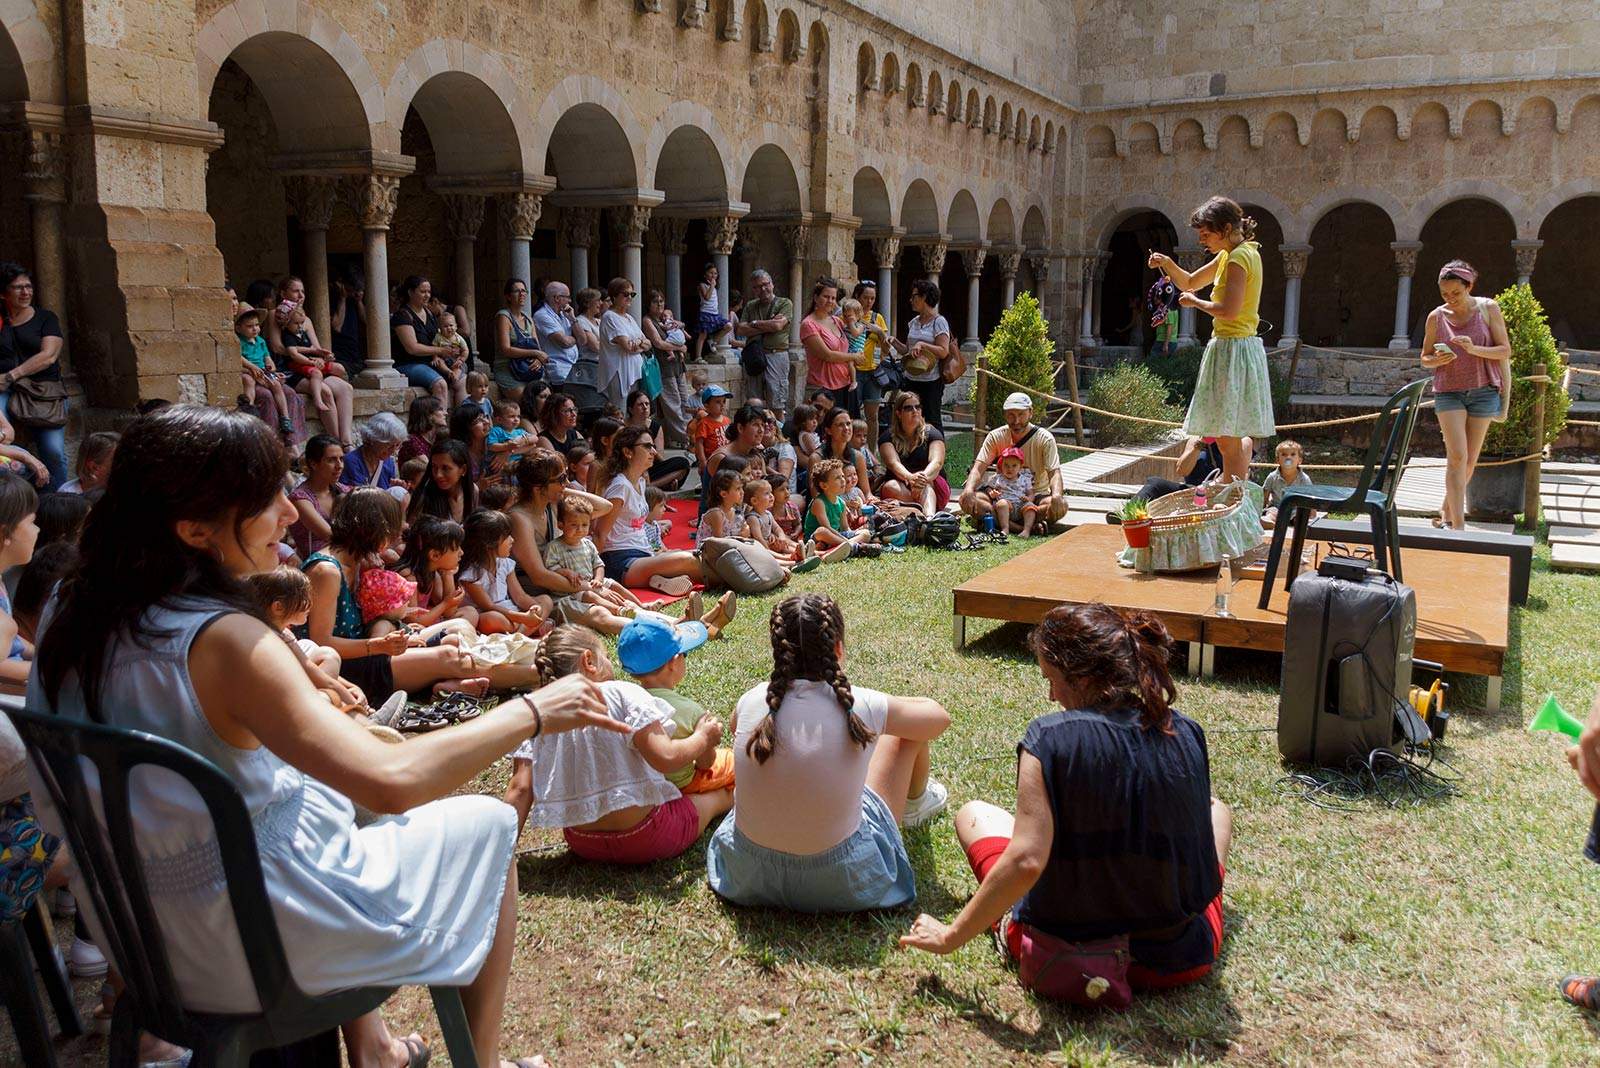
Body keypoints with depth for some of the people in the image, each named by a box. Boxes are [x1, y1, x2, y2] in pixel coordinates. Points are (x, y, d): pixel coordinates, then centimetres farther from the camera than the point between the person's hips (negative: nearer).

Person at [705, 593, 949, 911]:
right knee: (905, 731, 13)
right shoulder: (861, 707, -19)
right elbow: (939, 717, 1)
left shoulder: (752, 702, -12)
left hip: (749, 875, 3)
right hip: (841, 884, -2)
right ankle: (915, 802, 46)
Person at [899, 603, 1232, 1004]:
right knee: (1217, 810, 32)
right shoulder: (1187, 734, -9)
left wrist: (950, 937, -16)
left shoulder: (1049, 738, -22)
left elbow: (1025, 862, -28)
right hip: (1178, 961, 3)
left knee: (973, 813, 22)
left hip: (1062, 953, -2)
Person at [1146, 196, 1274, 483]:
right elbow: (1190, 283, 25)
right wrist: (1167, 263, 8)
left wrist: (1194, 302, -9)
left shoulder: (1239, 257, -14)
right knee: (1227, 439, 15)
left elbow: (1229, 310, -25)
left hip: (1233, 351, -10)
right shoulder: (1230, 254, 16)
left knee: (1229, 440, -8)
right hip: (1229, 346, 10)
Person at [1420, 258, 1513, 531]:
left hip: (1483, 391, 1)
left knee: (1470, 459, 7)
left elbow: (1505, 351, -2)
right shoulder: (1436, 317, 2)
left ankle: (1447, 512, 25)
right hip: (1449, 392, -1)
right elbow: (1424, 358, 10)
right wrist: (1437, 360, -13)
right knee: (1456, 457, -12)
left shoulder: (1488, 308, -1)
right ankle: (1458, 524, -14)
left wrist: (1474, 349, -19)